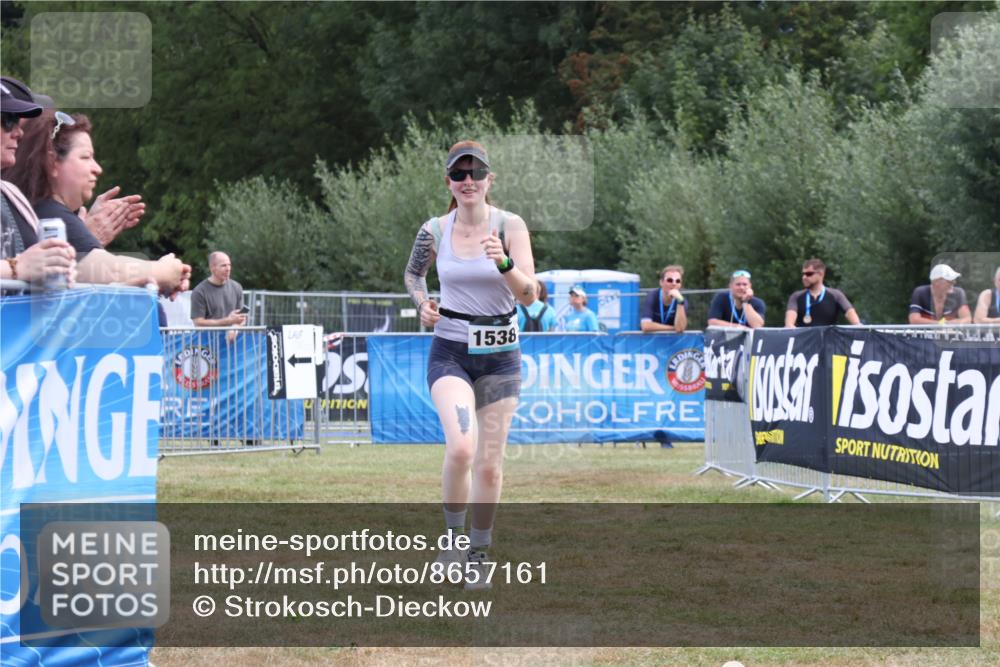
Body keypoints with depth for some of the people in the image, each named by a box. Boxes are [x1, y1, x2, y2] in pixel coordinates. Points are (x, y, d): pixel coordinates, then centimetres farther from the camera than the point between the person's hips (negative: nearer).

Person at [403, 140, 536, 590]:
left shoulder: (510, 226, -6)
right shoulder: (434, 231, 0)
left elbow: (529, 295, -13)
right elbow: (412, 273, 20)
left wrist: (504, 262, -31)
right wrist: (422, 304, 0)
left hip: (500, 354, 0)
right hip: (450, 352, 0)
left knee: (489, 463, 5)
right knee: (460, 447, -24)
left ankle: (479, 553, 24)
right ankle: (452, 533, 0)